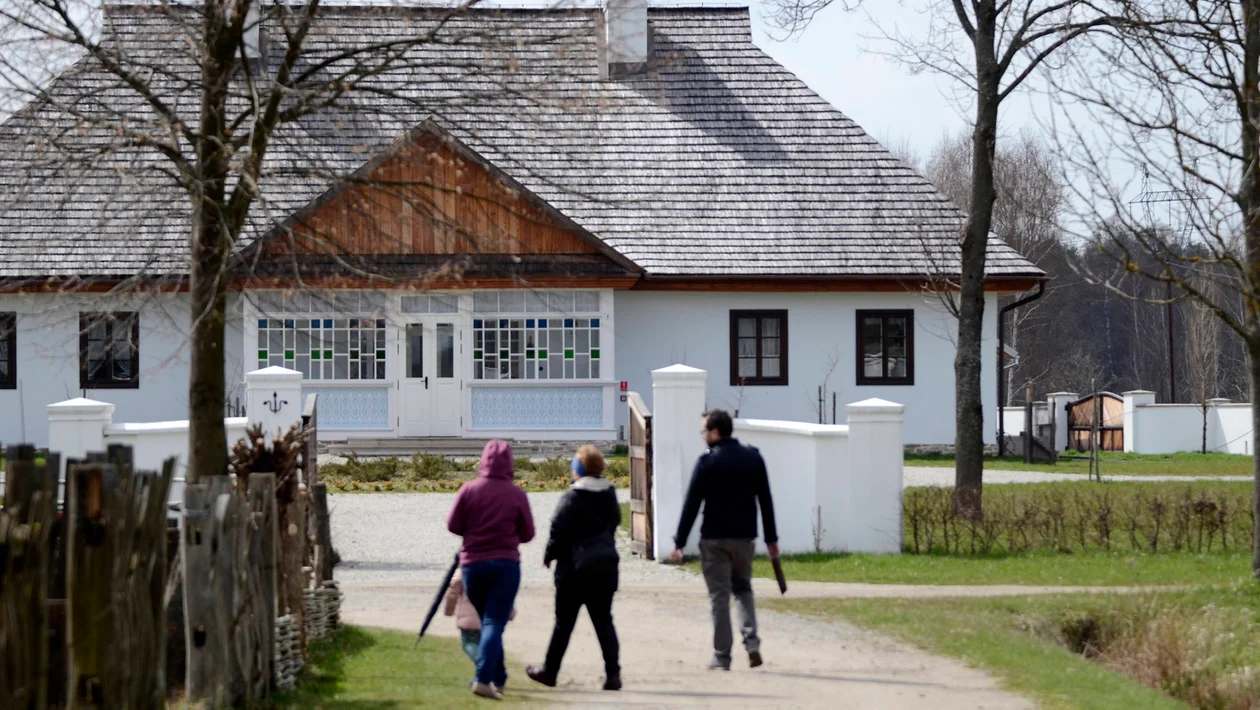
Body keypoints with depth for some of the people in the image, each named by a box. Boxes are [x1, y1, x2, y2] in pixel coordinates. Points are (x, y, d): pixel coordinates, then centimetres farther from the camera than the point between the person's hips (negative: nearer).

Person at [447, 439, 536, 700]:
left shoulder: (469, 490, -5)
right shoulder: (516, 494, -6)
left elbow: (453, 525, -2)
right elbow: (527, 534, 0)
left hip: (472, 564, 2)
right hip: (506, 565, -2)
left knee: (487, 621, 18)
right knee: (494, 623, -5)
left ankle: (498, 678, 24)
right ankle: (483, 679, -20)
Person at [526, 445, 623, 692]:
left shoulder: (573, 497, -15)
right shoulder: (609, 496, 5)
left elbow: (559, 530, -15)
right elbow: (614, 523, 14)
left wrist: (549, 555, 0)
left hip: (575, 569, -5)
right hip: (605, 567, 5)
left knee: (564, 623, 6)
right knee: (603, 621, 5)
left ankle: (549, 671, 17)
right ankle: (613, 673, -5)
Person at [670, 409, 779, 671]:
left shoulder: (708, 462, -10)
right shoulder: (753, 458, 5)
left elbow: (691, 505, -10)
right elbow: (765, 501, 8)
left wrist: (679, 543, -5)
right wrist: (771, 538, 15)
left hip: (715, 539, -4)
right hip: (745, 537, 4)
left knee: (719, 596, 2)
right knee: (743, 589, 19)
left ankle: (722, 657, 2)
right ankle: (752, 642, -1)